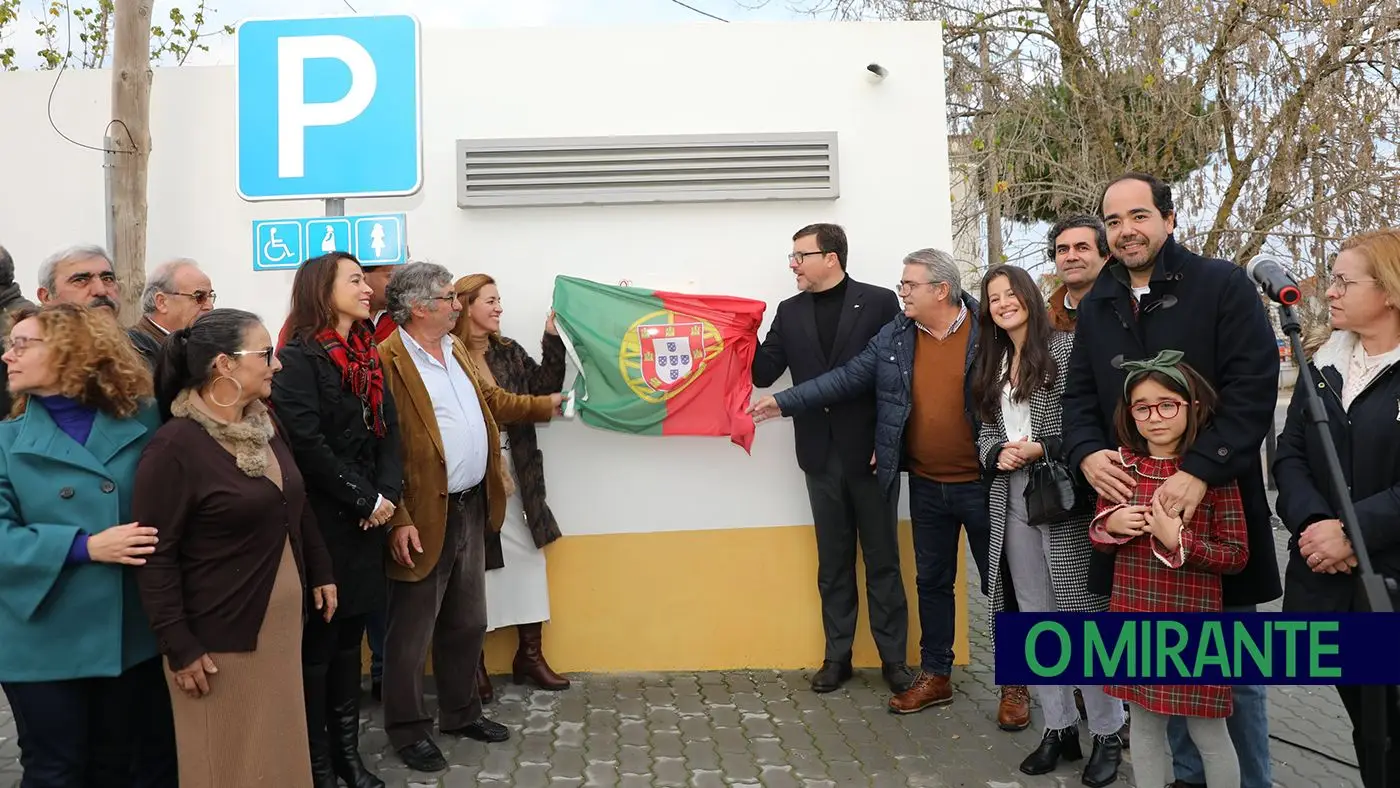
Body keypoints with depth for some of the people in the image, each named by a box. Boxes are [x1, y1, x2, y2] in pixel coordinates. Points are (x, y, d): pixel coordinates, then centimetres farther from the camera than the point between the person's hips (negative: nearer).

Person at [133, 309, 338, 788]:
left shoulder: (266, 427, 5)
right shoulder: (175, 446, -19)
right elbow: (157, 557, -17)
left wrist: (320, 572, 17)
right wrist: (180, 646, -16)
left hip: (282, 618, 7)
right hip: (220, 634, -7)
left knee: (279, 747, 18)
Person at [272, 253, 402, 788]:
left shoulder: (369, 355, 12)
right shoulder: (298, 358, -10)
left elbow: (388, 430, 8)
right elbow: (307, 444, -18)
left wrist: (388, 494, -7)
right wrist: (364, 500, -14)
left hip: (366, 519, 7)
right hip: (322, 520, -7)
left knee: (350, 635, 14)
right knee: (318, 640, 4)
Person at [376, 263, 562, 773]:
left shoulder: (455, 349, 12)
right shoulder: (388, 361, -16)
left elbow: (491, 402, 25)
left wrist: (546, 405, 24)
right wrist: (398, 519, -21)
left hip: (472, 507, 9)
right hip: (426, 517, -8)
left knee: (467, 623, 20)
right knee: (412, 632, 7)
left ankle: (461, 713, 36)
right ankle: (408, 730, 23)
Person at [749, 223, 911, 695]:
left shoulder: (879, 302, -2)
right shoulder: (790, 312, 9)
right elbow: (763, 373, 4)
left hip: (870, 451, -3)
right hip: (822, 455, 3)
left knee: (882, 558, 6)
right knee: (833, 561, 11)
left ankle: (893, 658, 17)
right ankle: (837, 656, 22)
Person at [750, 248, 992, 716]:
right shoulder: (893, 337, 2)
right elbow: (845, 380, 3)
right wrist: (783, 402, 1)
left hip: (981, 482, -4)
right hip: (926, 484, 4)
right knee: (932, 582, 15)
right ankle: (935, 677, 29)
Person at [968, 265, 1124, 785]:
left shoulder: (1066, 347, -5)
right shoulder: (991, 365, 14)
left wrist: (1042, 448, -18)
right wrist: (999, 453, -7)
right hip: (1012, 503, 6)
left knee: (1084, 616, -1)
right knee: (1037, 620, 11)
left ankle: (1109, 734, 14)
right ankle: (1059, 727, 24)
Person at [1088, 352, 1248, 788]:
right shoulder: (1122, 465, 0)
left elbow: (1237, 555, -10)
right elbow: (1097, 532, 11)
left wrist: (1178, 539, -23)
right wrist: (1110, 525, -11)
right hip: (1133, 618, 4)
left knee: (1207, 732, 11)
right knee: (1144, 722, 18)